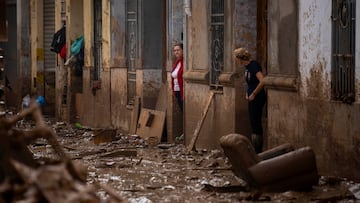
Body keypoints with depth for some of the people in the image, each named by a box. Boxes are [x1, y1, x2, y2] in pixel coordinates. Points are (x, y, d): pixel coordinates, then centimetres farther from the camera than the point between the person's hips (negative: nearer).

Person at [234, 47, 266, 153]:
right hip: (252, 98, 10)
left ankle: (258, 150, 0)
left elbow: (262, 81, -28)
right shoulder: (247, 66, 10)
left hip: (258, 98, -10)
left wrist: (253, 94, -19)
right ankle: (255, 149, 20)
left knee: (256, 123, -5)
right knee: (254, 123, 13)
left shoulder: (254, 65, -18)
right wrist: (247, 93, 12)